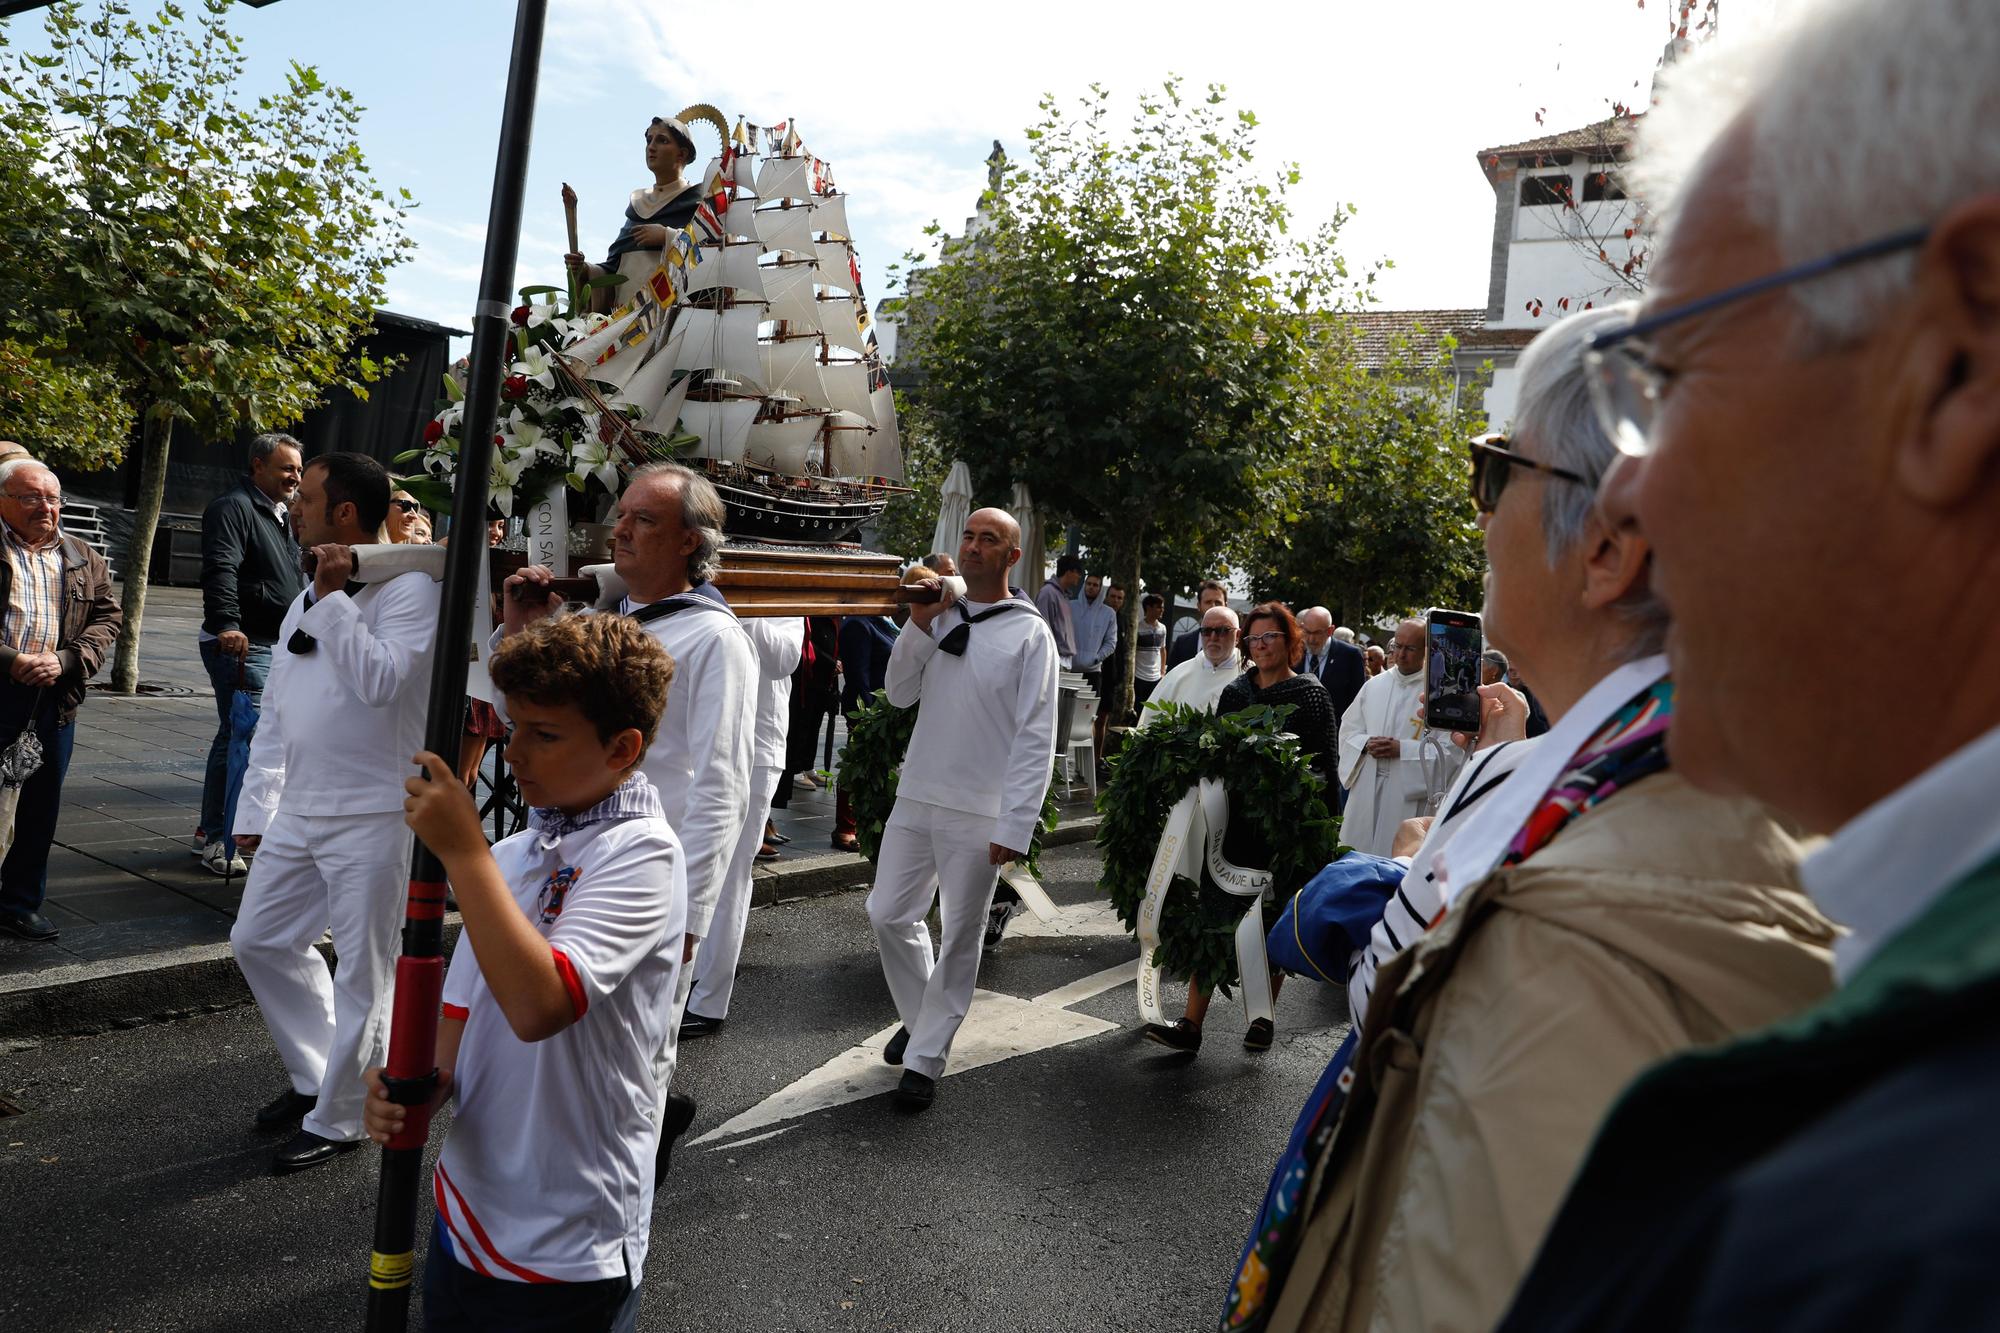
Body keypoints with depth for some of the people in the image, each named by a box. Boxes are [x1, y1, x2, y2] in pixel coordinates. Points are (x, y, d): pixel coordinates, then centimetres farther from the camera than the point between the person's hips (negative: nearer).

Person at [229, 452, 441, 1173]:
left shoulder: (409, 590, -12)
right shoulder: (307, 597, 14)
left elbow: (380, 681, -27)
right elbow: (275, 713, 17)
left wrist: (334, 598, -20)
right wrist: (255, 807, 16)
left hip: (372, 816, -9)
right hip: (298, 811, 9)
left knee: (363, 974, 2)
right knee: (259, 941, 18)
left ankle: (337, 1120, 18)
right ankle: (314, 1076, 36)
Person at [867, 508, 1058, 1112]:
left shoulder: (1030, 633, -6)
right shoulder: (939, 614, 8)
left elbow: (1035, 737, -10)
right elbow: (900, 694, 8)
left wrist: (1015, 826, -16)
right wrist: (918, 625, -6)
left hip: (979, 813, -5)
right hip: (915, 797, 5)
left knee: (960, 936, 6)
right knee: (889, 915, 11)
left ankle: (926, 1057, 19)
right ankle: (919, 1017, 34)